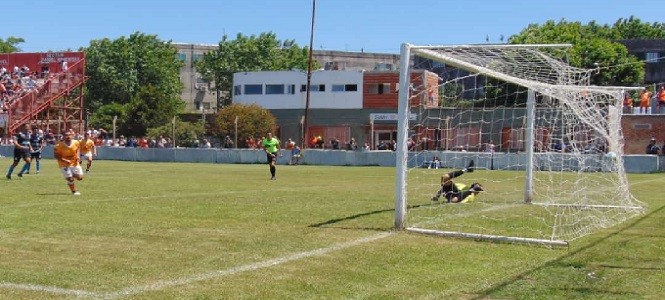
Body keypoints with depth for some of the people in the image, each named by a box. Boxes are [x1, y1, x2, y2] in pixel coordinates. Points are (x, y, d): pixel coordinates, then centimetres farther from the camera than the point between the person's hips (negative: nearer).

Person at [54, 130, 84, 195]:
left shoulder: (76, 143, -11)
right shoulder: (60, 146, -22)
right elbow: (56, 155, -15)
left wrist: (78, 156, -6)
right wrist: (65, 160, -27)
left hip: (75, 163, 4)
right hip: (64, 165, -4)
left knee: (80, 178, 4)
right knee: (70, 179, -7)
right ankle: (74, 191, 15)